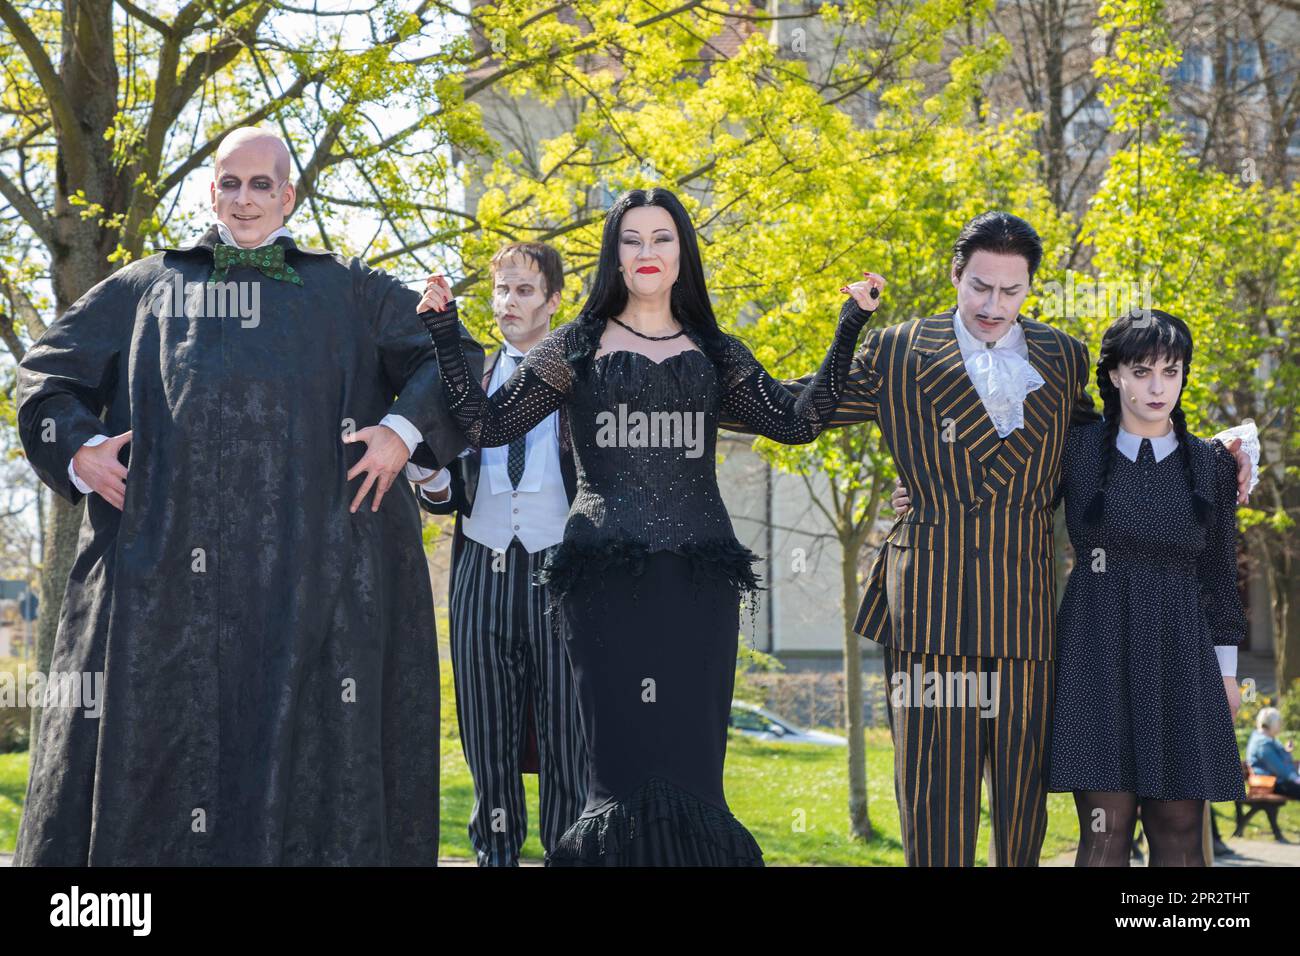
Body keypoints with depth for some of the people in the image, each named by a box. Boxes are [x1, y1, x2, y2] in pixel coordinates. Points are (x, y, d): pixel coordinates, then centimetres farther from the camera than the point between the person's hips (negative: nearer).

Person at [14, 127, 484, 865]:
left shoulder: (349, 291, 19)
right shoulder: (147, 286, 21)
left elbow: (455, 354, 15)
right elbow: (49, 369, 22)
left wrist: (405, 432, -1)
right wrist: (76, 449, 5)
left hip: (309, 555, -1)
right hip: (166, 554, 1)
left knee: (303, 735, -4)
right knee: (156, 722, -3)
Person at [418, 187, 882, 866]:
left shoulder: (714, 352, 16)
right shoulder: (577, 346, 10)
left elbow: (797, 422, 7)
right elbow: (488, 425, 4)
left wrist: (851, 325, 5)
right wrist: (445, 333, -3)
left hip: (698, 575, 2)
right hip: (606, 576, -2)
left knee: (690, 749, -2)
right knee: (621, 747, -6)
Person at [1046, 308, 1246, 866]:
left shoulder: (1211, 464, 8)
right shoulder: (1076, 450, 1)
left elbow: (1218, 573, 12)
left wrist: (1226, 671, 9)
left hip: (1179, 654, 2)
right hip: (1098, 651, -2)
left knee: (1179, 829, 0)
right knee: (1106, 828, -7)